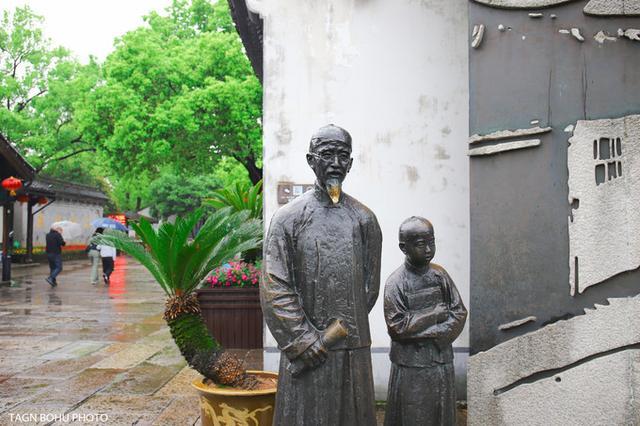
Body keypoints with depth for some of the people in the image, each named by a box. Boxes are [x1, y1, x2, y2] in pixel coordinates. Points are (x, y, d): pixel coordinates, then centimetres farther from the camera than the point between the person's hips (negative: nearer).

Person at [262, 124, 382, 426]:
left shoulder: (364, 218, 6)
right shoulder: (289, 217, -2)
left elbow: (370, 286, 10)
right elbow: (275, 288, -6)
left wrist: (345, 329, 3)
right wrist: (305, 340, -11)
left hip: (354, 347, 3)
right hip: (306, 351, -2)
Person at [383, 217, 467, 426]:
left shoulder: (440, 275, 2)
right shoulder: (396, 283, -12)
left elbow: (459, 313, 1)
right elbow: (397, 327, -17)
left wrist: (435, 334, -13)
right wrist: (435, 315, -14)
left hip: (442, 362, 4)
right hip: (411, 367, -4)